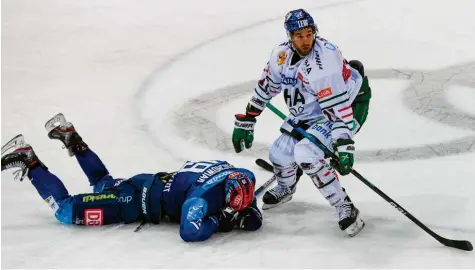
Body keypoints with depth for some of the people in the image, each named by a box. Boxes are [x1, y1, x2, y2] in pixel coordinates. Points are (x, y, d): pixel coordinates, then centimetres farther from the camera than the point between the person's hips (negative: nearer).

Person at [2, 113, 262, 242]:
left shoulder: (244, 177, -13)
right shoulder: (207, 193, -37)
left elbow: (249, 205, 5)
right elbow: (189, 232, -45)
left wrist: (249, 214, -17)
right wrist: (218, 221, -30)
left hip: (157, 183, 8)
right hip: (140, 200, -8)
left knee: (102, 183, 34)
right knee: (66, 210, -6)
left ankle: (71, 139, 38)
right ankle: (28, 162, 6)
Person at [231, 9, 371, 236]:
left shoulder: (324, 60, -32)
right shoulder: (281, 55, -10)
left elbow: (339, 107, -35)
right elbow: (265, 88, 6)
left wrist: (345, 146, -39)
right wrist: (245, 121, 7)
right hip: (307, 112, 7)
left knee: (306, 154, -25)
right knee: (280, 153, 5)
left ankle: (345, 208, -13)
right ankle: (285, 188, 42)